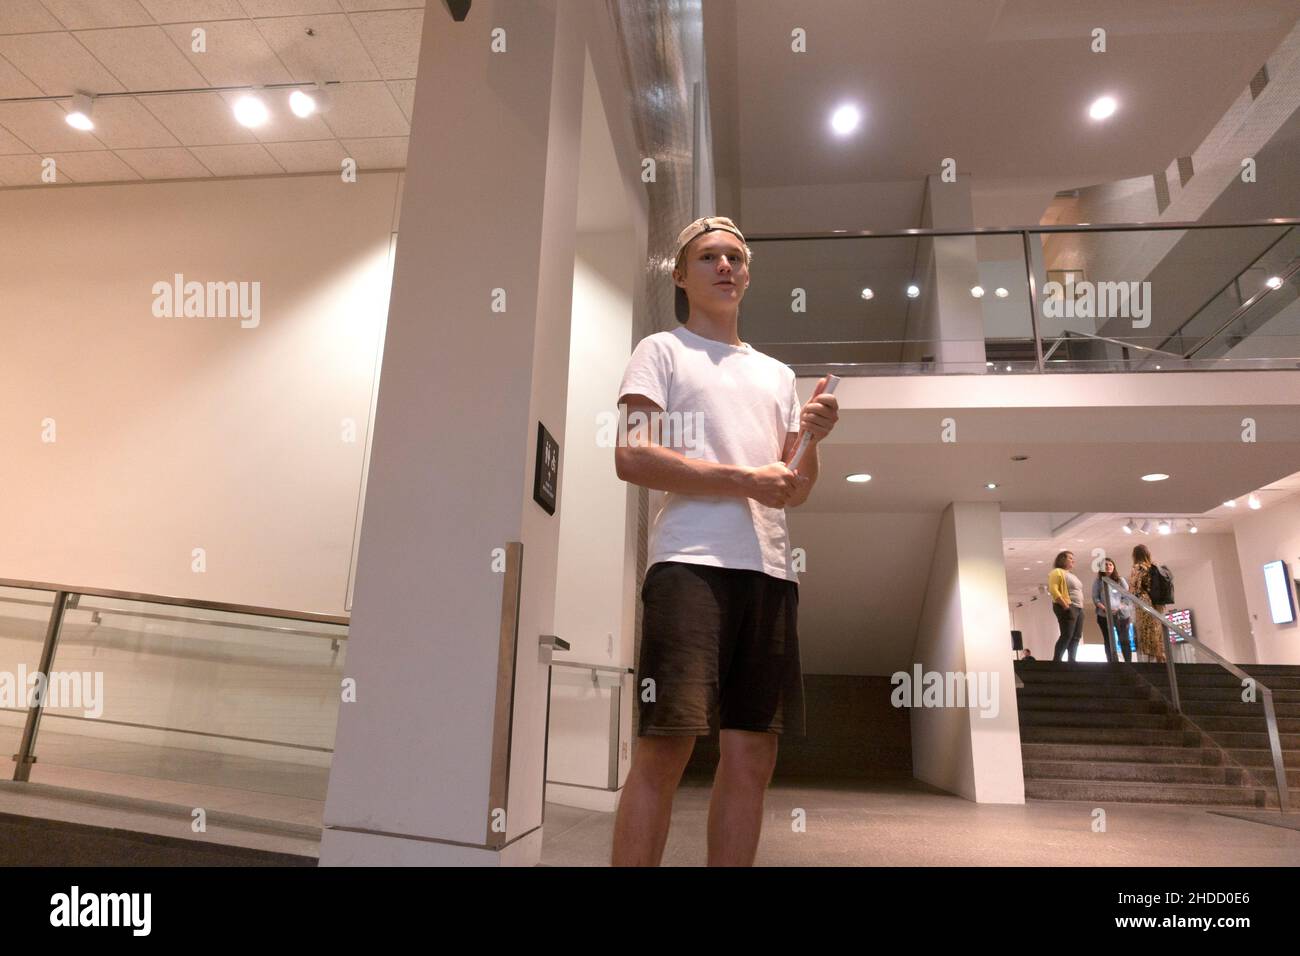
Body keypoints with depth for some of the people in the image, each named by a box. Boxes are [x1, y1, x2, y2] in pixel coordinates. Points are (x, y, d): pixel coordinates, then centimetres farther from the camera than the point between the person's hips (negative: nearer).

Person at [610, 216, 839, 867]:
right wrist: (745, 479, -10)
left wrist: (815, 439, 2)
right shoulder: (662, 350, 10)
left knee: (753, 754, 5)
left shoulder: (778, 374, 25)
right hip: (690, 562, -5)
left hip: (771, 570, 6)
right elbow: (631, 458, -6)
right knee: (664, 747, -9)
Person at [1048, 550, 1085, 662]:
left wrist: (1081, 606, 15)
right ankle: (1056, 662, -18)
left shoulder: (1071, 575, 26)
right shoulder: (1057, 572, -3)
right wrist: (1064, 605, -21)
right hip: (1068, 608, -9)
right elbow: (1053, 590, -15)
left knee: (1076, 637, 3)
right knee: (1066, 636, -16)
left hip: (1078, 608, 9)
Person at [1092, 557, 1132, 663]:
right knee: (1109, 641, 0)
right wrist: (1104, 608, -16)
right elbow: (1095, 598, 1)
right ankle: (1112, 664, -1)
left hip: (1121, 614, 1)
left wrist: (1119, 608, -11)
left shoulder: (1120, 580, 11)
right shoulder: (1098, 581, 8)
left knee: (1124, 640, -1)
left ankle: (1129, 663, 0)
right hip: (1104, 615, -1)